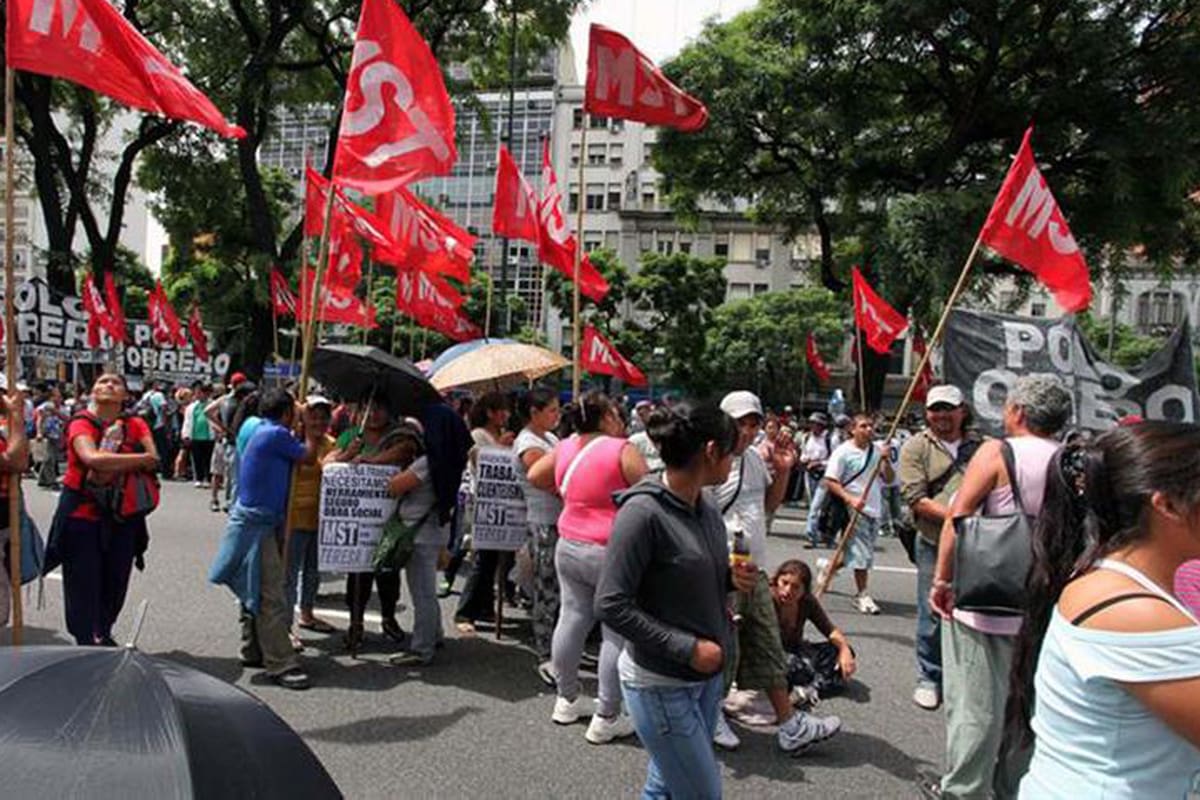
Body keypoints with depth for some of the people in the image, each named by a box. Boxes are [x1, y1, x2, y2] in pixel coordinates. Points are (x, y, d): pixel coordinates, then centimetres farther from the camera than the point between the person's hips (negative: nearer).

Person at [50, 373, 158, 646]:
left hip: (122, 515, 4)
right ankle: (86, 643, 17)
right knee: (83, 583, 3)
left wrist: (112, 463, -22)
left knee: (115, 582, 14)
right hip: (82, 513, -4)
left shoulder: (135, 425, 3)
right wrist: (140, 459, -19)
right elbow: (92, 458, -27)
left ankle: (103, 635, 35)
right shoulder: (81, 423, -9)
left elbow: (154, 460, -11)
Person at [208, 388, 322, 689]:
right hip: (258, 524, -10)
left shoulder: (263, 432, 12)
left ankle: (253, 651, 30)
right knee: (272, 597, -8)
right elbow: (309, 457, -6)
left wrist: (308, 436, 18)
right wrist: (310, 435, 10)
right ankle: (280, 664, -4)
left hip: (254, 520, 10)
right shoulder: (276, 434, -16)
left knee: (256, 591, 18)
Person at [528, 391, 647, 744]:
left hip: (569, 548, 7)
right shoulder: (623, 451, -13)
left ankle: (567, 699, 30)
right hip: (612, 554, -7)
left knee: (572, 619, 16)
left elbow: (535, 476, 19)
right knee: (617, 634, 2)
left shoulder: (565, 448, 6)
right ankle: (606, 719, 9)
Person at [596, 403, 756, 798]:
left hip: (705, 676, 8)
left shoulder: (708, 509, 2)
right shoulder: (642, 511, -21)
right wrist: (688, 648, -22)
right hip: (660, 684, -8)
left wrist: (732, 579, -4)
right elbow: (611, 606, -21)